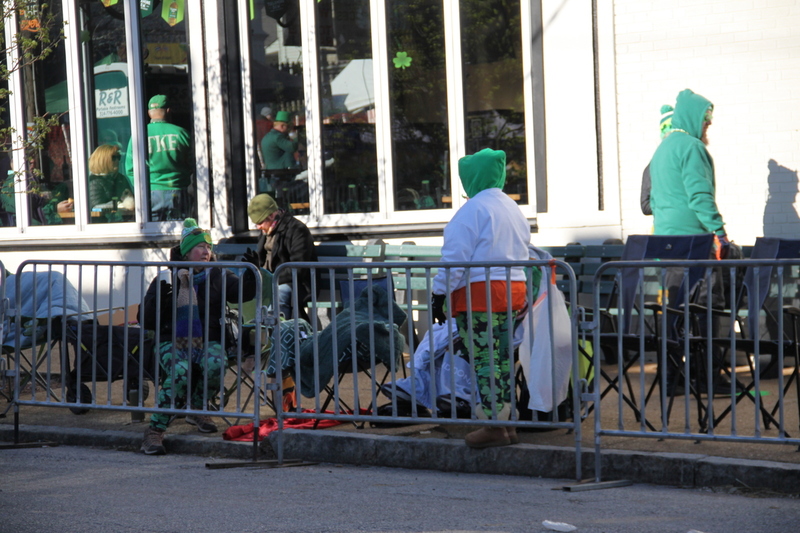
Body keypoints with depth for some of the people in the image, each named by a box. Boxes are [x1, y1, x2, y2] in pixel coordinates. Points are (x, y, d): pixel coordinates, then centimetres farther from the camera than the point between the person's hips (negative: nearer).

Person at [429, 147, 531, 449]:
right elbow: (522, 253, 22)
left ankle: (494, 427, -6)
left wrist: (439, 294, -8)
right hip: (513, 289, 9)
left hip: (479, 292, -9)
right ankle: (506, 424, 12)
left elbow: (455, 258, -13)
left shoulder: (473, 209, -10)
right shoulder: (513, 208, 18)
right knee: (502, 359, 11)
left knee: (486, 360, -6)